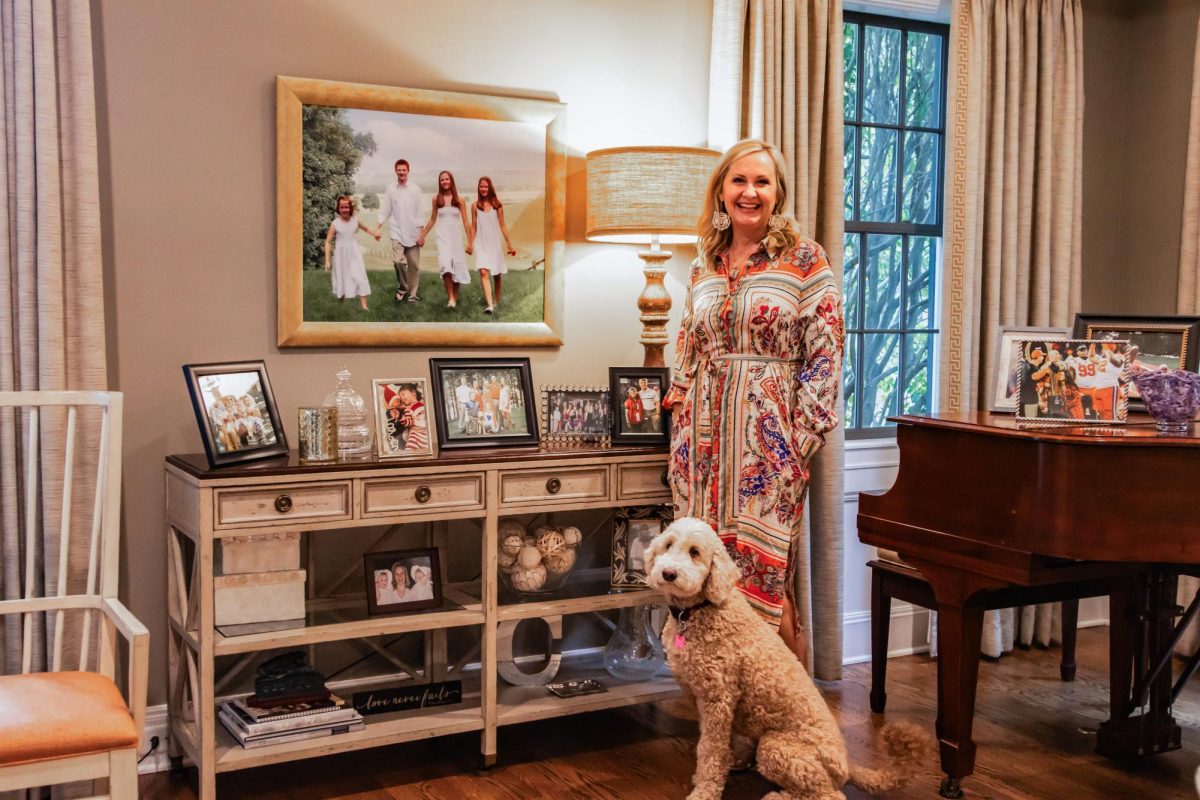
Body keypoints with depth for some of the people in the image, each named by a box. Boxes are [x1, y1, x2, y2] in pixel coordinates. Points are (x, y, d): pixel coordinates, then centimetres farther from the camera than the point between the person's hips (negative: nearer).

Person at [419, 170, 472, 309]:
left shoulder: (459, 200, 3)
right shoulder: (436, 199, 5)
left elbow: (465, 222, 4)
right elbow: (432, 220, 16)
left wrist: (469, 242, 1)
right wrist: (422, 236, 17)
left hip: (456, 237, 1)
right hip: (442, 237, -1)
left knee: (457, 267, 4)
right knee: (445, 265, -22)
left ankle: (455, 296, 23)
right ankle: (450, 298, -22)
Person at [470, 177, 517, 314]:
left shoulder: (497, 205, -1)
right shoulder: (475, 206, 2)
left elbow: (502, 226, 3)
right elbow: (473, 226, 8)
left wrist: (509, 243, 3)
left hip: (495, 243, 1)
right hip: (481, 244, -1)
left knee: (497, 274, 11)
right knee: (484, 272, -18)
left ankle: (496, 302, 29)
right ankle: (490, 305, -27)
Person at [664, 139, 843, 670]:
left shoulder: (804, 260, -2)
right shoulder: (704, 267, 13)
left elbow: (825, 353, -6)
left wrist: (801, 436, -11)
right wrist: (681, 418, 9)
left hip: (770, 437, -5)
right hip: (705, 439, 5)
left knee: (763, 566, -5)